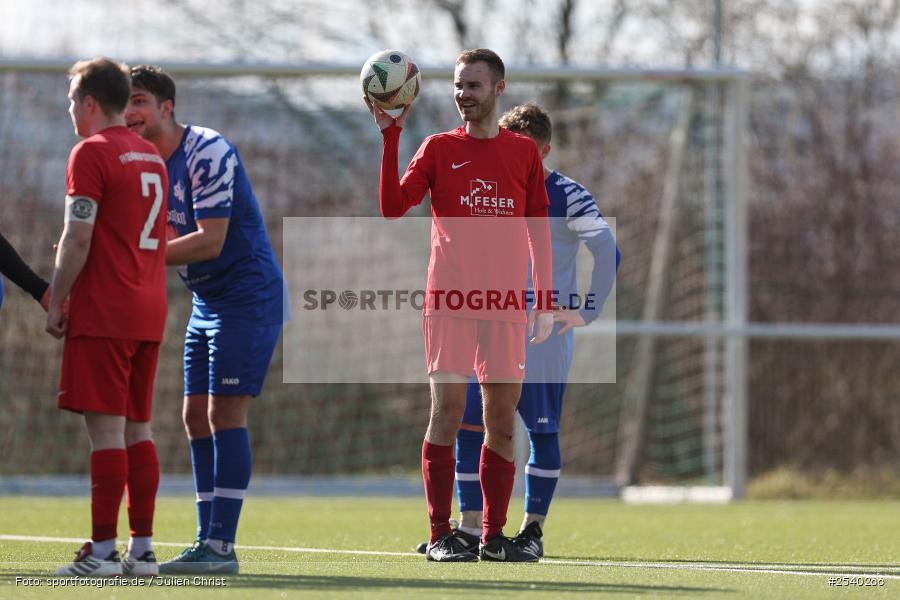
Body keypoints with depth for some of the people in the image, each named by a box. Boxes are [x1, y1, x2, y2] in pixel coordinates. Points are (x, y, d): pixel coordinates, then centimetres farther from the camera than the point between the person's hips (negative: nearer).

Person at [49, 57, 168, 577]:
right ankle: (143, 549, 7)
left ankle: (103, 551, -11)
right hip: (149, 311, 8)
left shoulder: (92, 153, -8)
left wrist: (56, 301, -6)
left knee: (106, 428, -9)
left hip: (103, 314, -8)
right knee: (137, 429, 9)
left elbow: (78, 239, -14)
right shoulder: (153, 156, 17)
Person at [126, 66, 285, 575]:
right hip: (208, 301, 9)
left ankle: (220, 547, -12)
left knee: (224, 415, -12)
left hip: (247, 297, -9)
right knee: (198, 417, 6)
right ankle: (210, 544, 9)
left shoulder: (208, 152, -18)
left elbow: (210, 241, -24)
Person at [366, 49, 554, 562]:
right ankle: (441, 535, -6)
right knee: (447, 412, -9)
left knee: (503, 421, 3)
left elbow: (539, 229, 12)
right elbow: (394, 206, -6)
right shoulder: (439, 148, 6)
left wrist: (545, 299, 6)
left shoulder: (524, 152, 10)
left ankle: (494, 536, 9)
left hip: (506, 305, 2)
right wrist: (391, 137, -13)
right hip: (449, 302, -2)